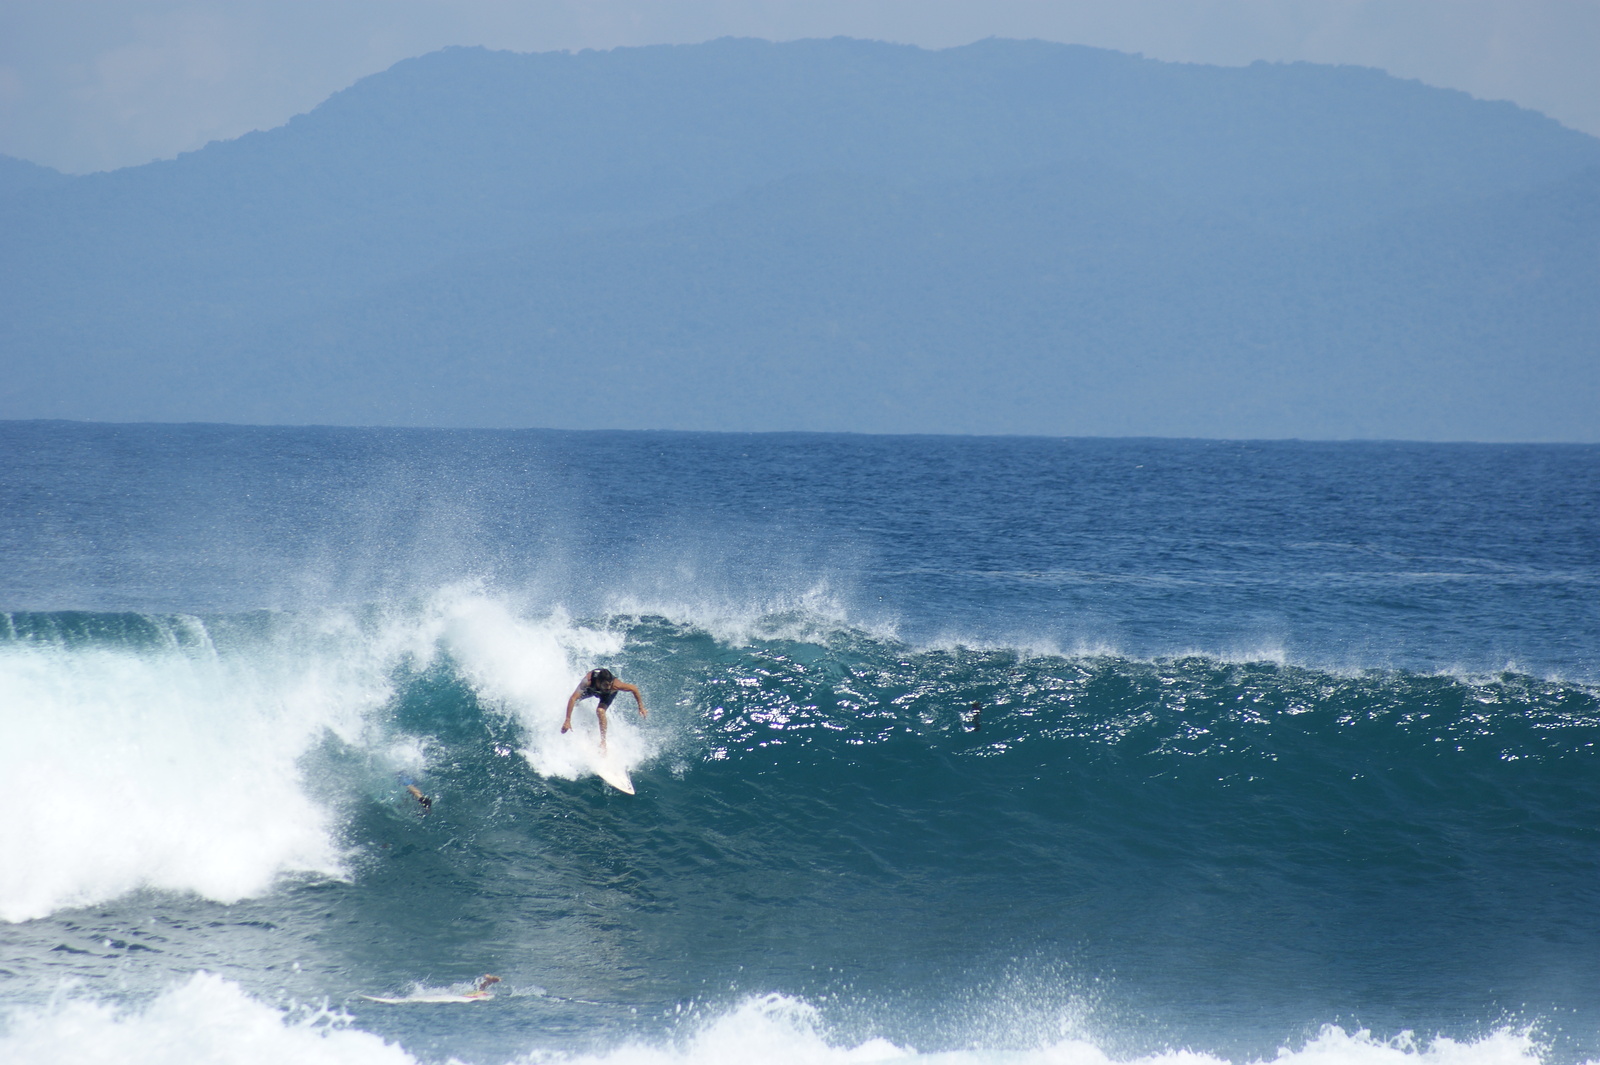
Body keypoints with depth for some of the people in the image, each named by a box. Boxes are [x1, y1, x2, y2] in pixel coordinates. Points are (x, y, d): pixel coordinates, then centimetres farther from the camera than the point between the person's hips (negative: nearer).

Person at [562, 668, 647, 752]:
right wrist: (567, 720, -54)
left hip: (608, 694, -2)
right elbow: (573, 698, -49)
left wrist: (641, 707, -24)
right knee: (574, 701, 23)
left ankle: (603, 742, -12)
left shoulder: (615, 685, -46)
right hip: (592, 688, 2)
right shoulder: (588, 681, -48)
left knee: (600, 711, -27)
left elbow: (634, 689, -30)